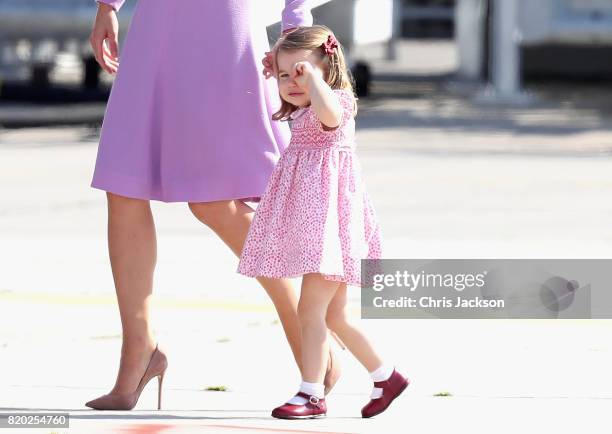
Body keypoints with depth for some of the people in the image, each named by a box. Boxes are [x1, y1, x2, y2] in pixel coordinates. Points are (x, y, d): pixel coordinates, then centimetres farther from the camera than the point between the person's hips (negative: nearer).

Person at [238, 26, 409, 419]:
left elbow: (328, 112, -38)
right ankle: (385, 376, 22)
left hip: (328, 218, -10)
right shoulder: (303, 114, 17)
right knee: (333, 315, 14)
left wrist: (313, 74, -27)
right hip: (310, 223, 10)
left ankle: (312, 394, -9)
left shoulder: (338, 102, -11)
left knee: (310, 309, -12)